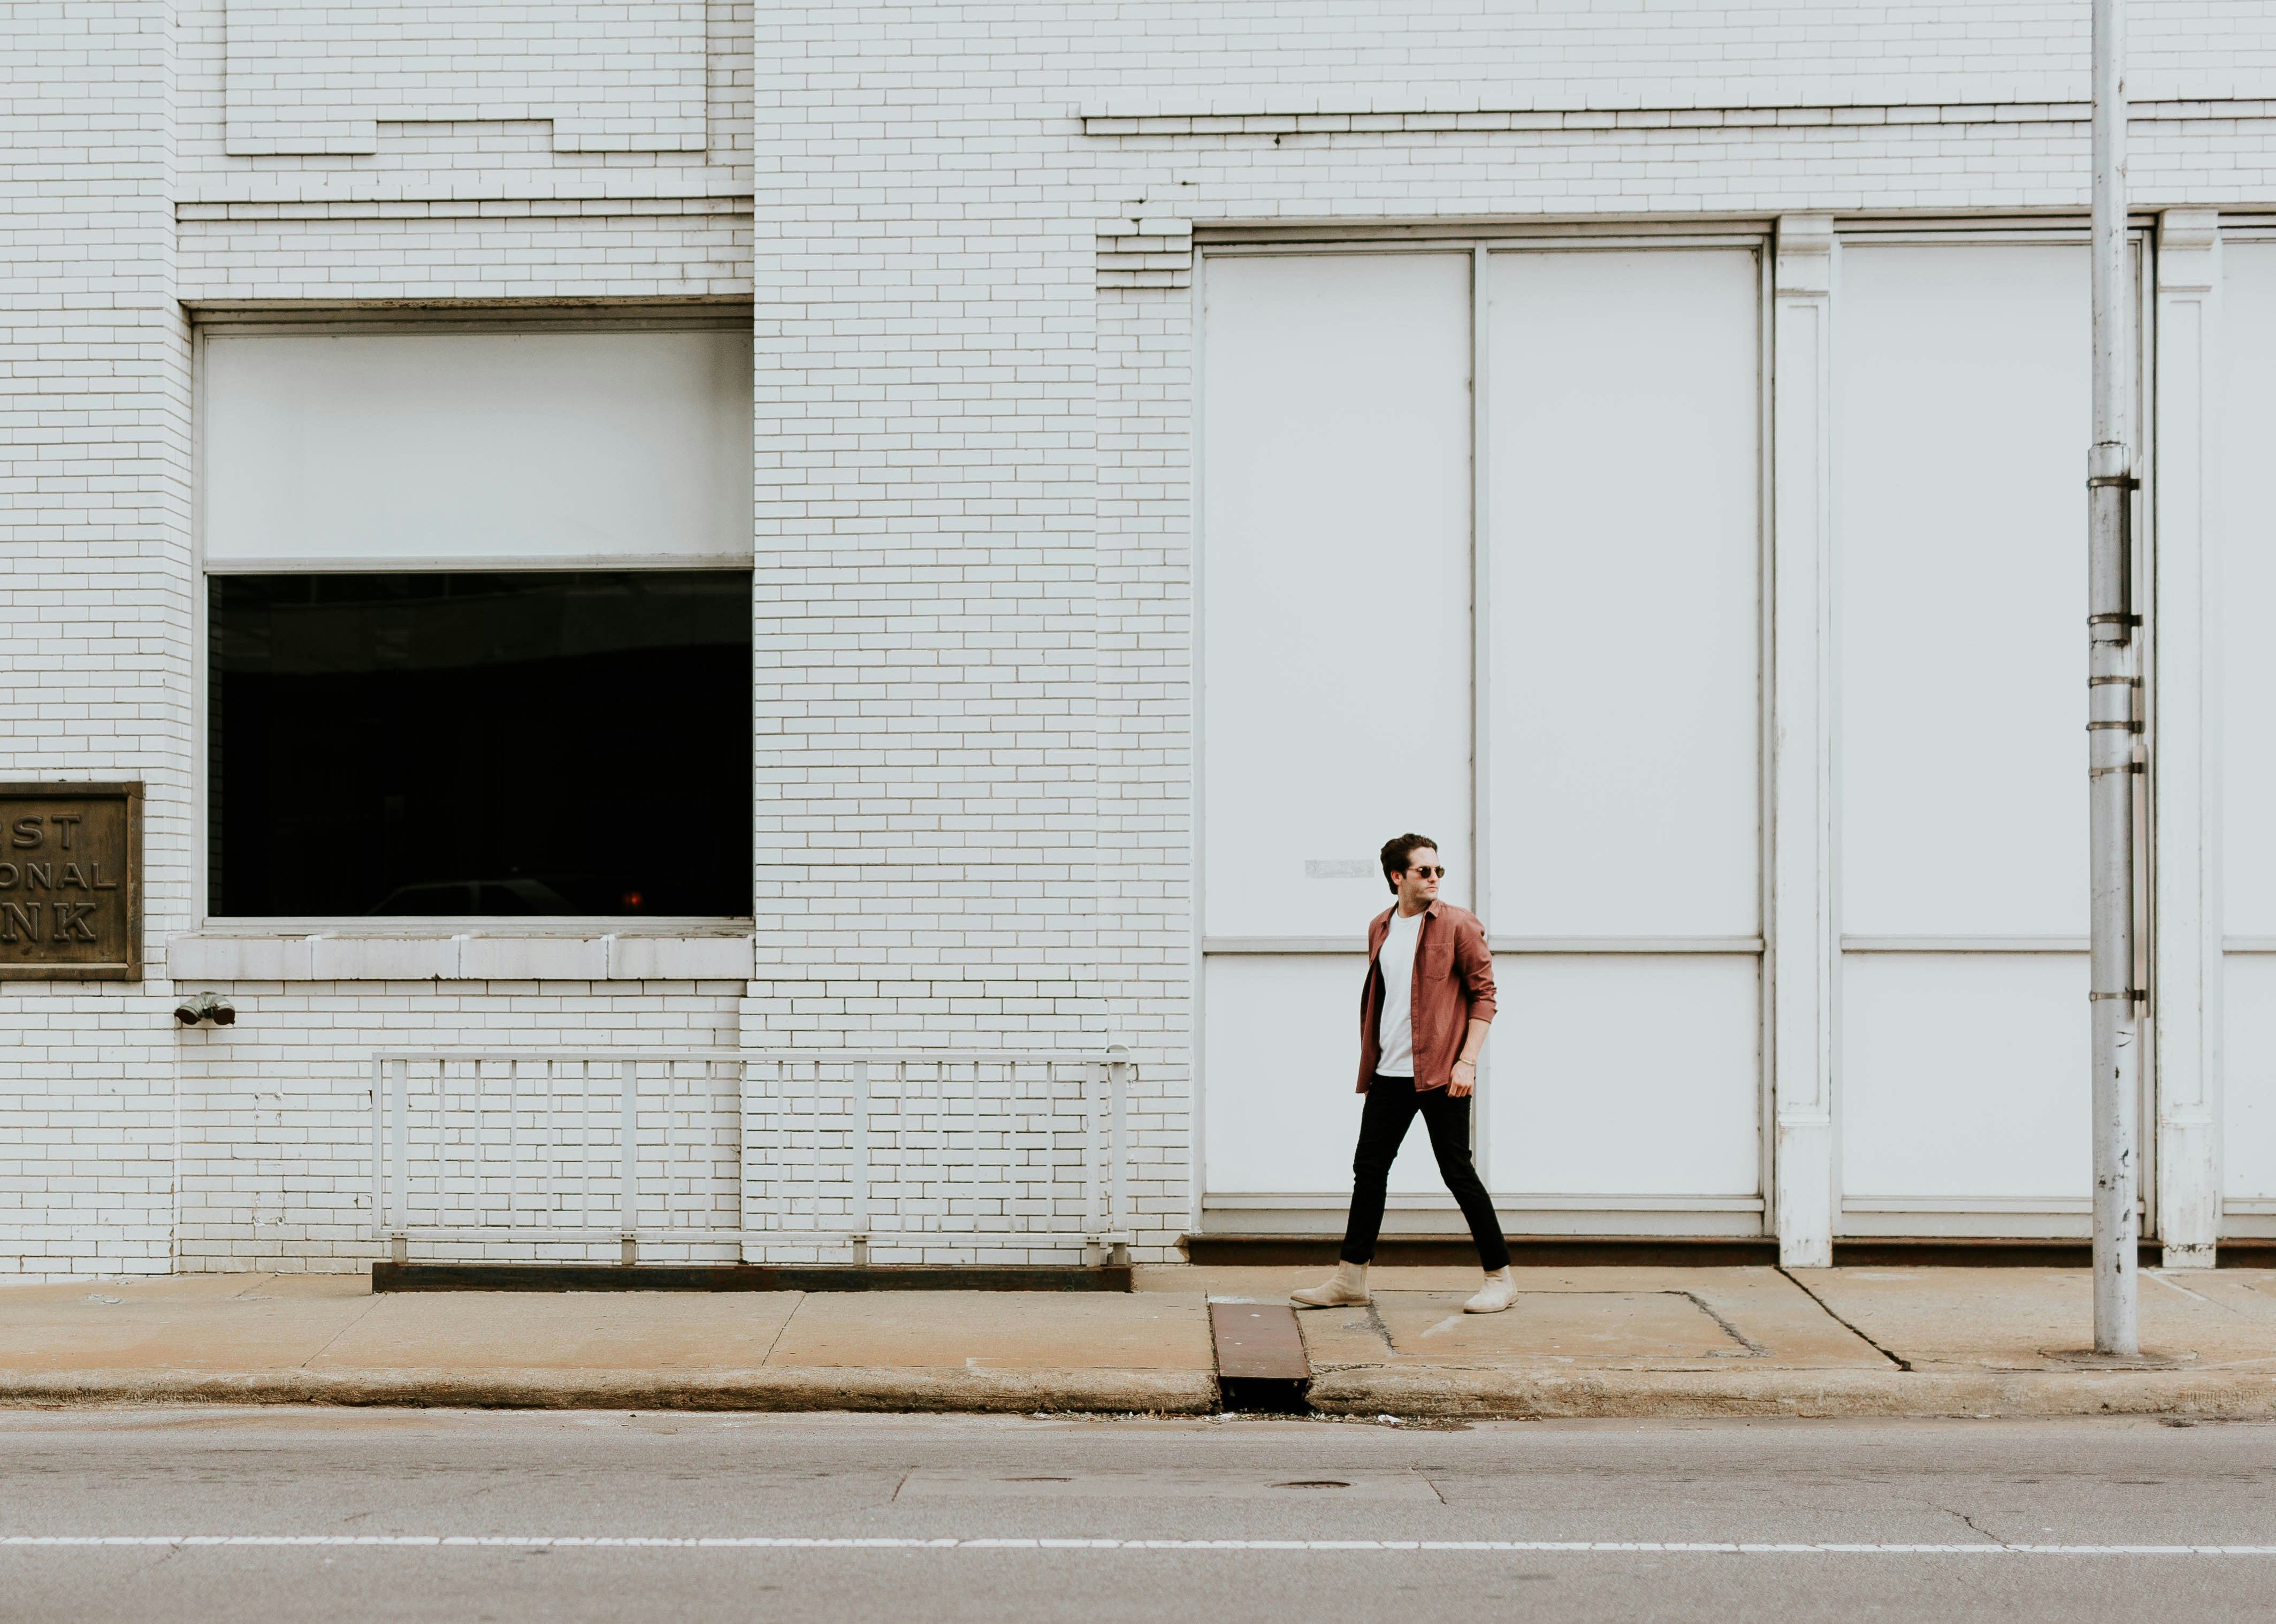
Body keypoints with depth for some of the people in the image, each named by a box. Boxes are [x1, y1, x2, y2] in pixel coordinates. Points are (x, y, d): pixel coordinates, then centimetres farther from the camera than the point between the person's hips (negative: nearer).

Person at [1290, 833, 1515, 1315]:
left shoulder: (1458, 925, -5)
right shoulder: (1379, 928, 12)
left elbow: (1483, 994, -7)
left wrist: (1467, 1061, -15)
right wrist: (1370, 1063, 18)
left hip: (1440, 1075, -6)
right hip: (1389, 1074, 6)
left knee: (1458, 1174, -2)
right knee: (1368, 1169, 9)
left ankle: (1500, 1278, 10)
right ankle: (1351, 1278, 18)